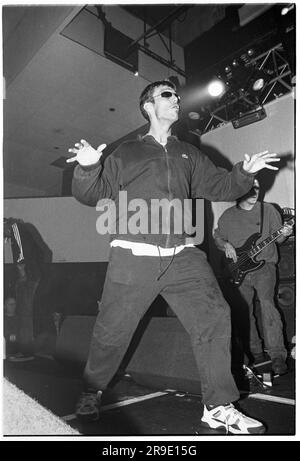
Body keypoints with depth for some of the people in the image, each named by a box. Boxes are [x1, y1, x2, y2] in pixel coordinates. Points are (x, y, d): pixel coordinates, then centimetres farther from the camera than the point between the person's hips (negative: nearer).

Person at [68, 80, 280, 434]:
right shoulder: (126, 153, 12)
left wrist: (244, 172, 4)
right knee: (112, 330, 3)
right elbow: (93, 194, 8)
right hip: (134, 256, -3)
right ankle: (92, 392, 30)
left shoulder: (189, 155, 22)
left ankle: (218, 407, 8)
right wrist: (88, 168, -12)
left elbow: (218, 186, 21)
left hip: (182, 257, 3)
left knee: (214, 317, -6)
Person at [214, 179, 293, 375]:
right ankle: (256, 356, 21)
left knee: (267, 303, -23)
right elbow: (217, 237, 18)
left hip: (264, 265, -2)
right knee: (243, 314, 4)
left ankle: (278, 357, -15)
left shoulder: (268, 210, 7)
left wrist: (284, 234, -16)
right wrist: (226, 245, -2)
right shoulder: (227, 216, 10)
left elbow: (277, 237, 6)